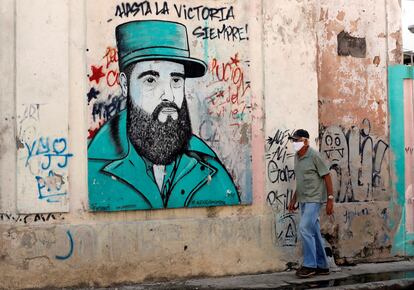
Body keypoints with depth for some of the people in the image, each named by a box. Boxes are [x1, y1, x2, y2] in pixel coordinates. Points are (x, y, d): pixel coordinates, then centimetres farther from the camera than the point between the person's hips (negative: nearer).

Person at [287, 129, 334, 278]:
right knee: (314, 233, 11)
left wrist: (330, 199, -14)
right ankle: (322, 266, 19)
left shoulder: (314, 156, -12)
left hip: (314, 199, -8)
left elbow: (327, 177, -11)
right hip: (303, 200, 8)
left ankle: (310, 265, -5)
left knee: (305, 229, -14)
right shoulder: (297, 157, 11)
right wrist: (294, 199, 19)